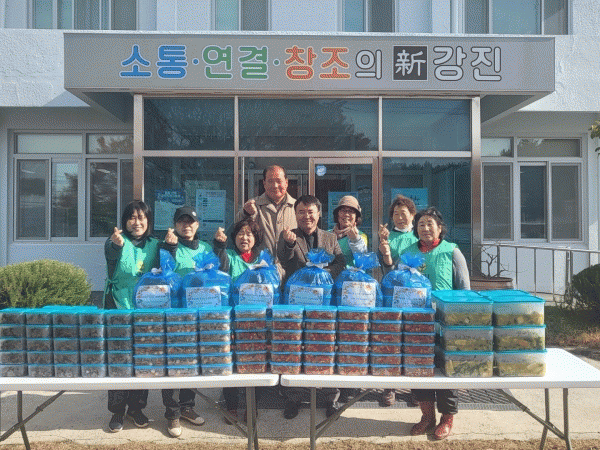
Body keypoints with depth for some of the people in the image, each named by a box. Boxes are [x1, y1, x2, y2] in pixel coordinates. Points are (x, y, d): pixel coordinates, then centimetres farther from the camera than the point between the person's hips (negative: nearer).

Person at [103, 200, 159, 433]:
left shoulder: (154, 245, 8)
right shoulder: (117, 241, -2)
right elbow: (110, 253, -25)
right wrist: (117, 244, -45)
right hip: (119, 309, -3)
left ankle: (136, 407, 25)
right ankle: (117, 410, 16)